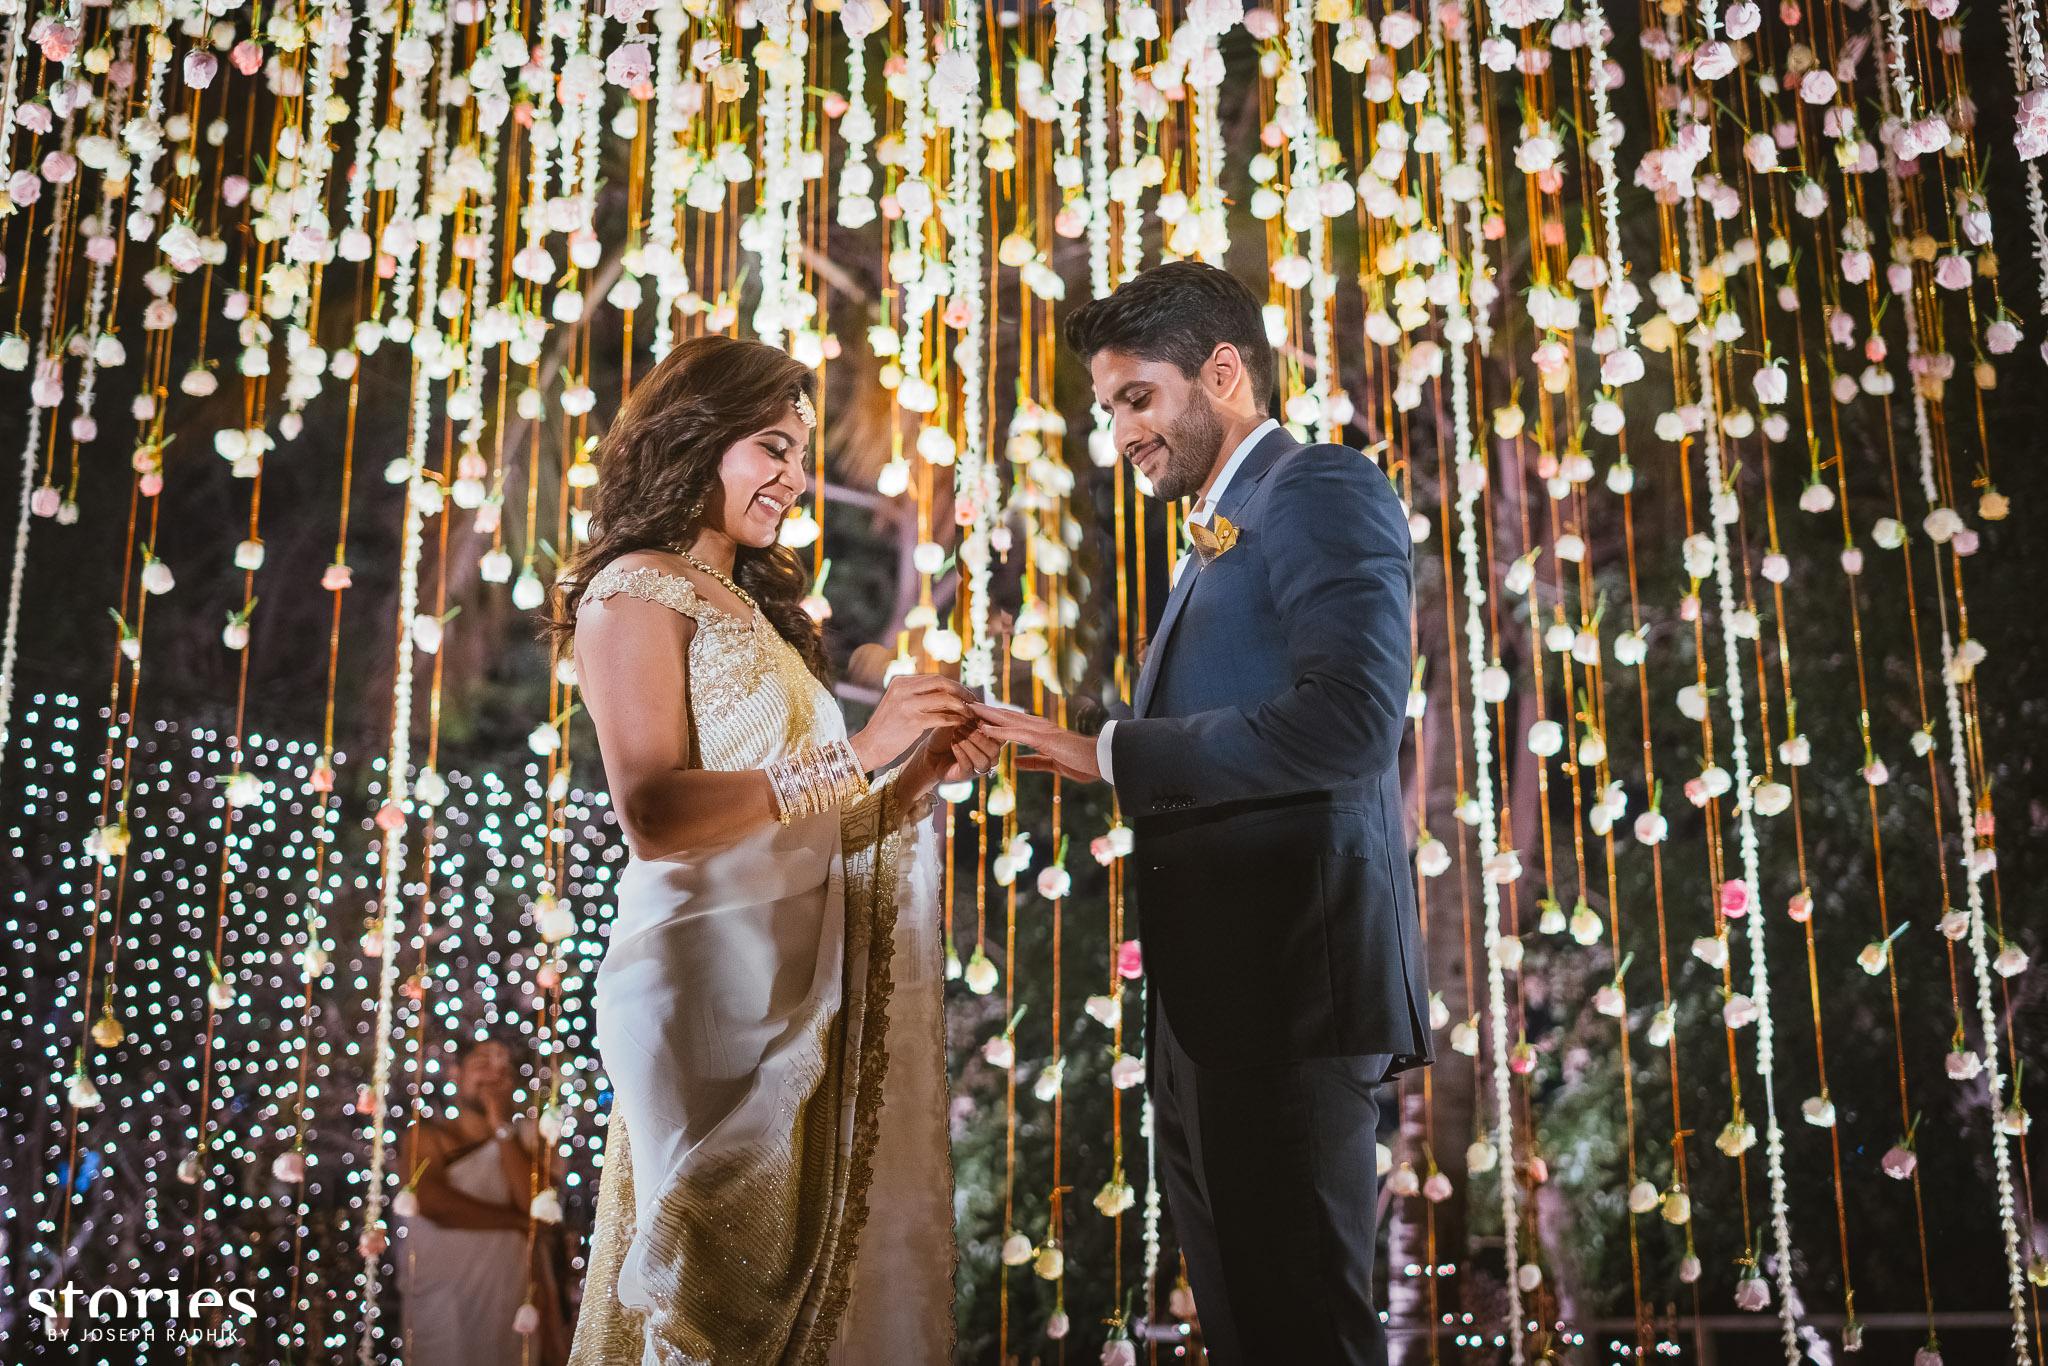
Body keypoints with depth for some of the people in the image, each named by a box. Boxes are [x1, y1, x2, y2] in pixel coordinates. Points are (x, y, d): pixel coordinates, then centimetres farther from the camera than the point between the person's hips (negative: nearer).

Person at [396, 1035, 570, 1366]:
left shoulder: (527, 1136, 7)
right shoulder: (427, 1133, 3)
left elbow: (537, 1203, -11)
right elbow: (430, 1201, -16)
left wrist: (501, 1127, -9)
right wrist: (517, 1220, -12)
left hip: (513, 1302, 1)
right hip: (440, 1300, -1)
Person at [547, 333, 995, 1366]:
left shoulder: (754, 606, 21)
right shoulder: (637, 591, -3)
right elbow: (652, 814, -17)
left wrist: (922, 775, 3)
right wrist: (853, 757, -17)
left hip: (800, 978, 8)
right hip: (711, 972, -8)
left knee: (816, 1267, 7)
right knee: (723, 1281, -2)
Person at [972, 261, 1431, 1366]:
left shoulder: (1324, 493, -5)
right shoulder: (1220, 538, 24)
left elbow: (1349, 719, -21)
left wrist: (1114, 754, -15)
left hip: (1289, 983, -10)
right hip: (1214, 1008, 10)